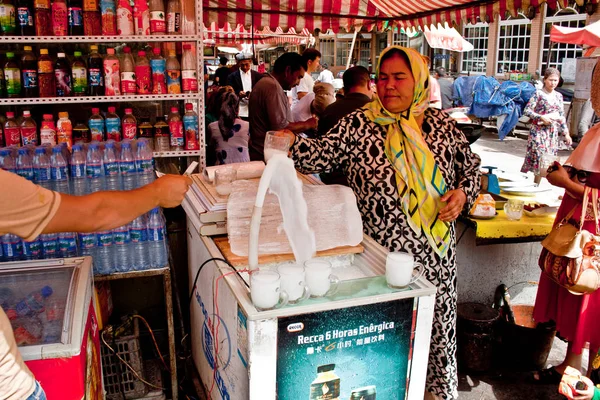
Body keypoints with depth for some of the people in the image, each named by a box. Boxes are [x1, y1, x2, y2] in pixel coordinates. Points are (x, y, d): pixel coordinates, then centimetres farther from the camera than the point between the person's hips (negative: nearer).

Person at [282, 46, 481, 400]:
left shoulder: (441, 124, 4)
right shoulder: (358, 124, -2)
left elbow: (471, 167, 14)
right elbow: (323, 154, -7)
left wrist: (463, 193, -5)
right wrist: (293, 143, -25)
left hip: (436, 251, 3)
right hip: (382, 251, -2)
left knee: (438, 319, 17)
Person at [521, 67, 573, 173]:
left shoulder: (559, 96, 13)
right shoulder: (538, 93, -4)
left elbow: (562, 117, 16)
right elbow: (527, 110, -10)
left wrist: (566, 133, 13)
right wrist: (541, 117, -17)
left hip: (553, 132, 6)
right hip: (539, 130, -5)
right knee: (538, 156, -10)